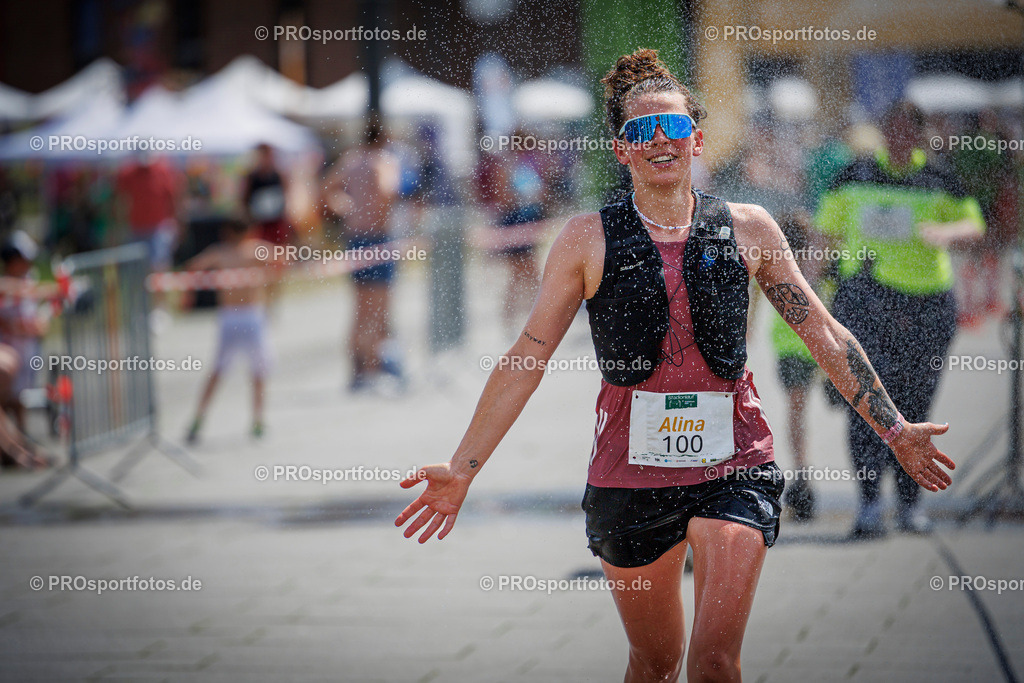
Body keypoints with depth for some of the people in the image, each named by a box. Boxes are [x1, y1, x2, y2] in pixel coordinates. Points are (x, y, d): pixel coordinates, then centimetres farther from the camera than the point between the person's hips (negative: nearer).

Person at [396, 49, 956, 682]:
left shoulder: (748, 228, 4)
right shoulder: (588, 239, 0)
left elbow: (823, 333, 12)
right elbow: (527, 358, 2)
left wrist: (894, 429, 13)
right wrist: (464, 467, -2)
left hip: (733, 465, 0)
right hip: (631, 469, 0)